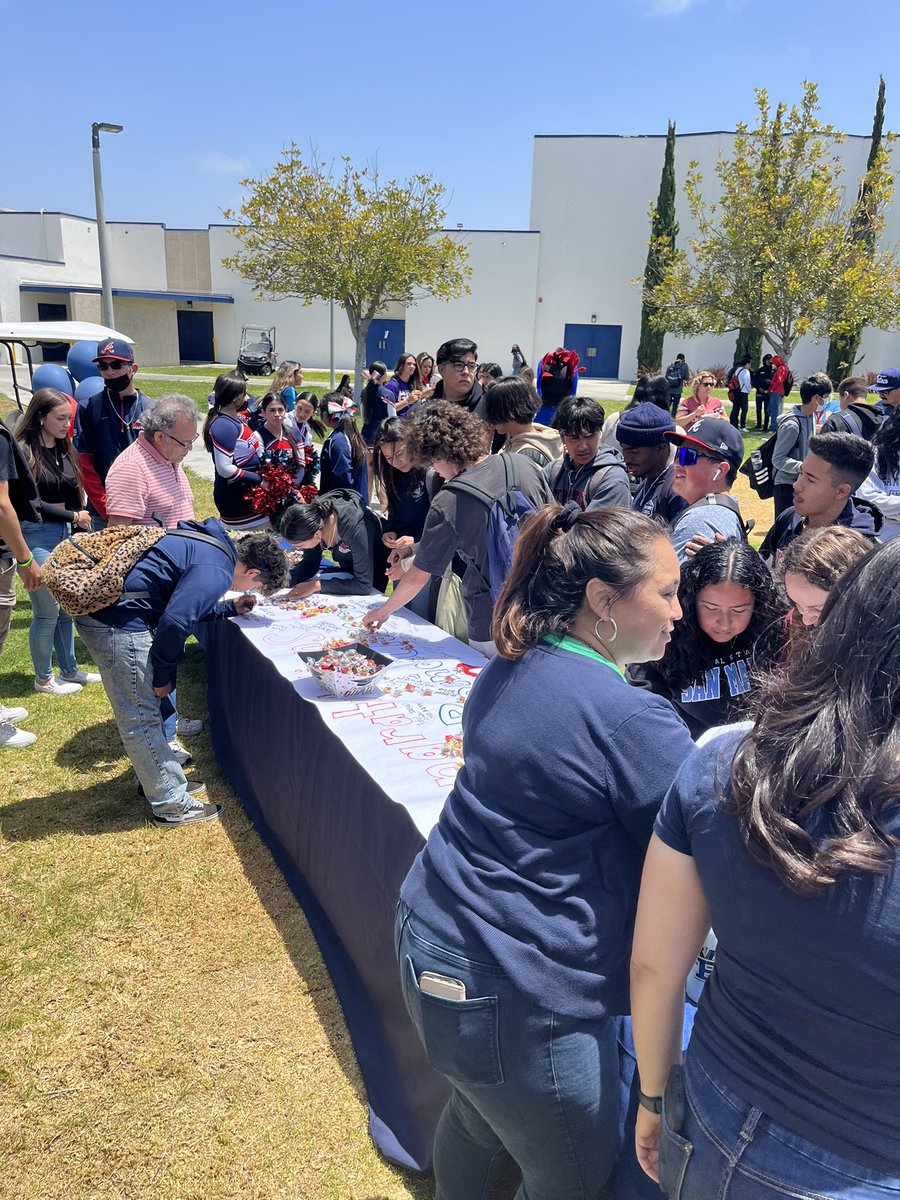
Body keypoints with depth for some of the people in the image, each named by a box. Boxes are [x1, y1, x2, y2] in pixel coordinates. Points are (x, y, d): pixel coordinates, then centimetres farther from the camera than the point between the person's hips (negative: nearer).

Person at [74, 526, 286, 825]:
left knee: (144, 711, 21)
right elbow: (174, 623, -24)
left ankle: (156, 779, 36)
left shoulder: (210, 544, 14)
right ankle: (170, 803, 14)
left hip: (100, 609, 10)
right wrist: (164, 676, -10)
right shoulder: (216, 571, -16)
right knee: (142, 718, 2)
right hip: (119, 624, -10)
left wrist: (230, 608, 20)